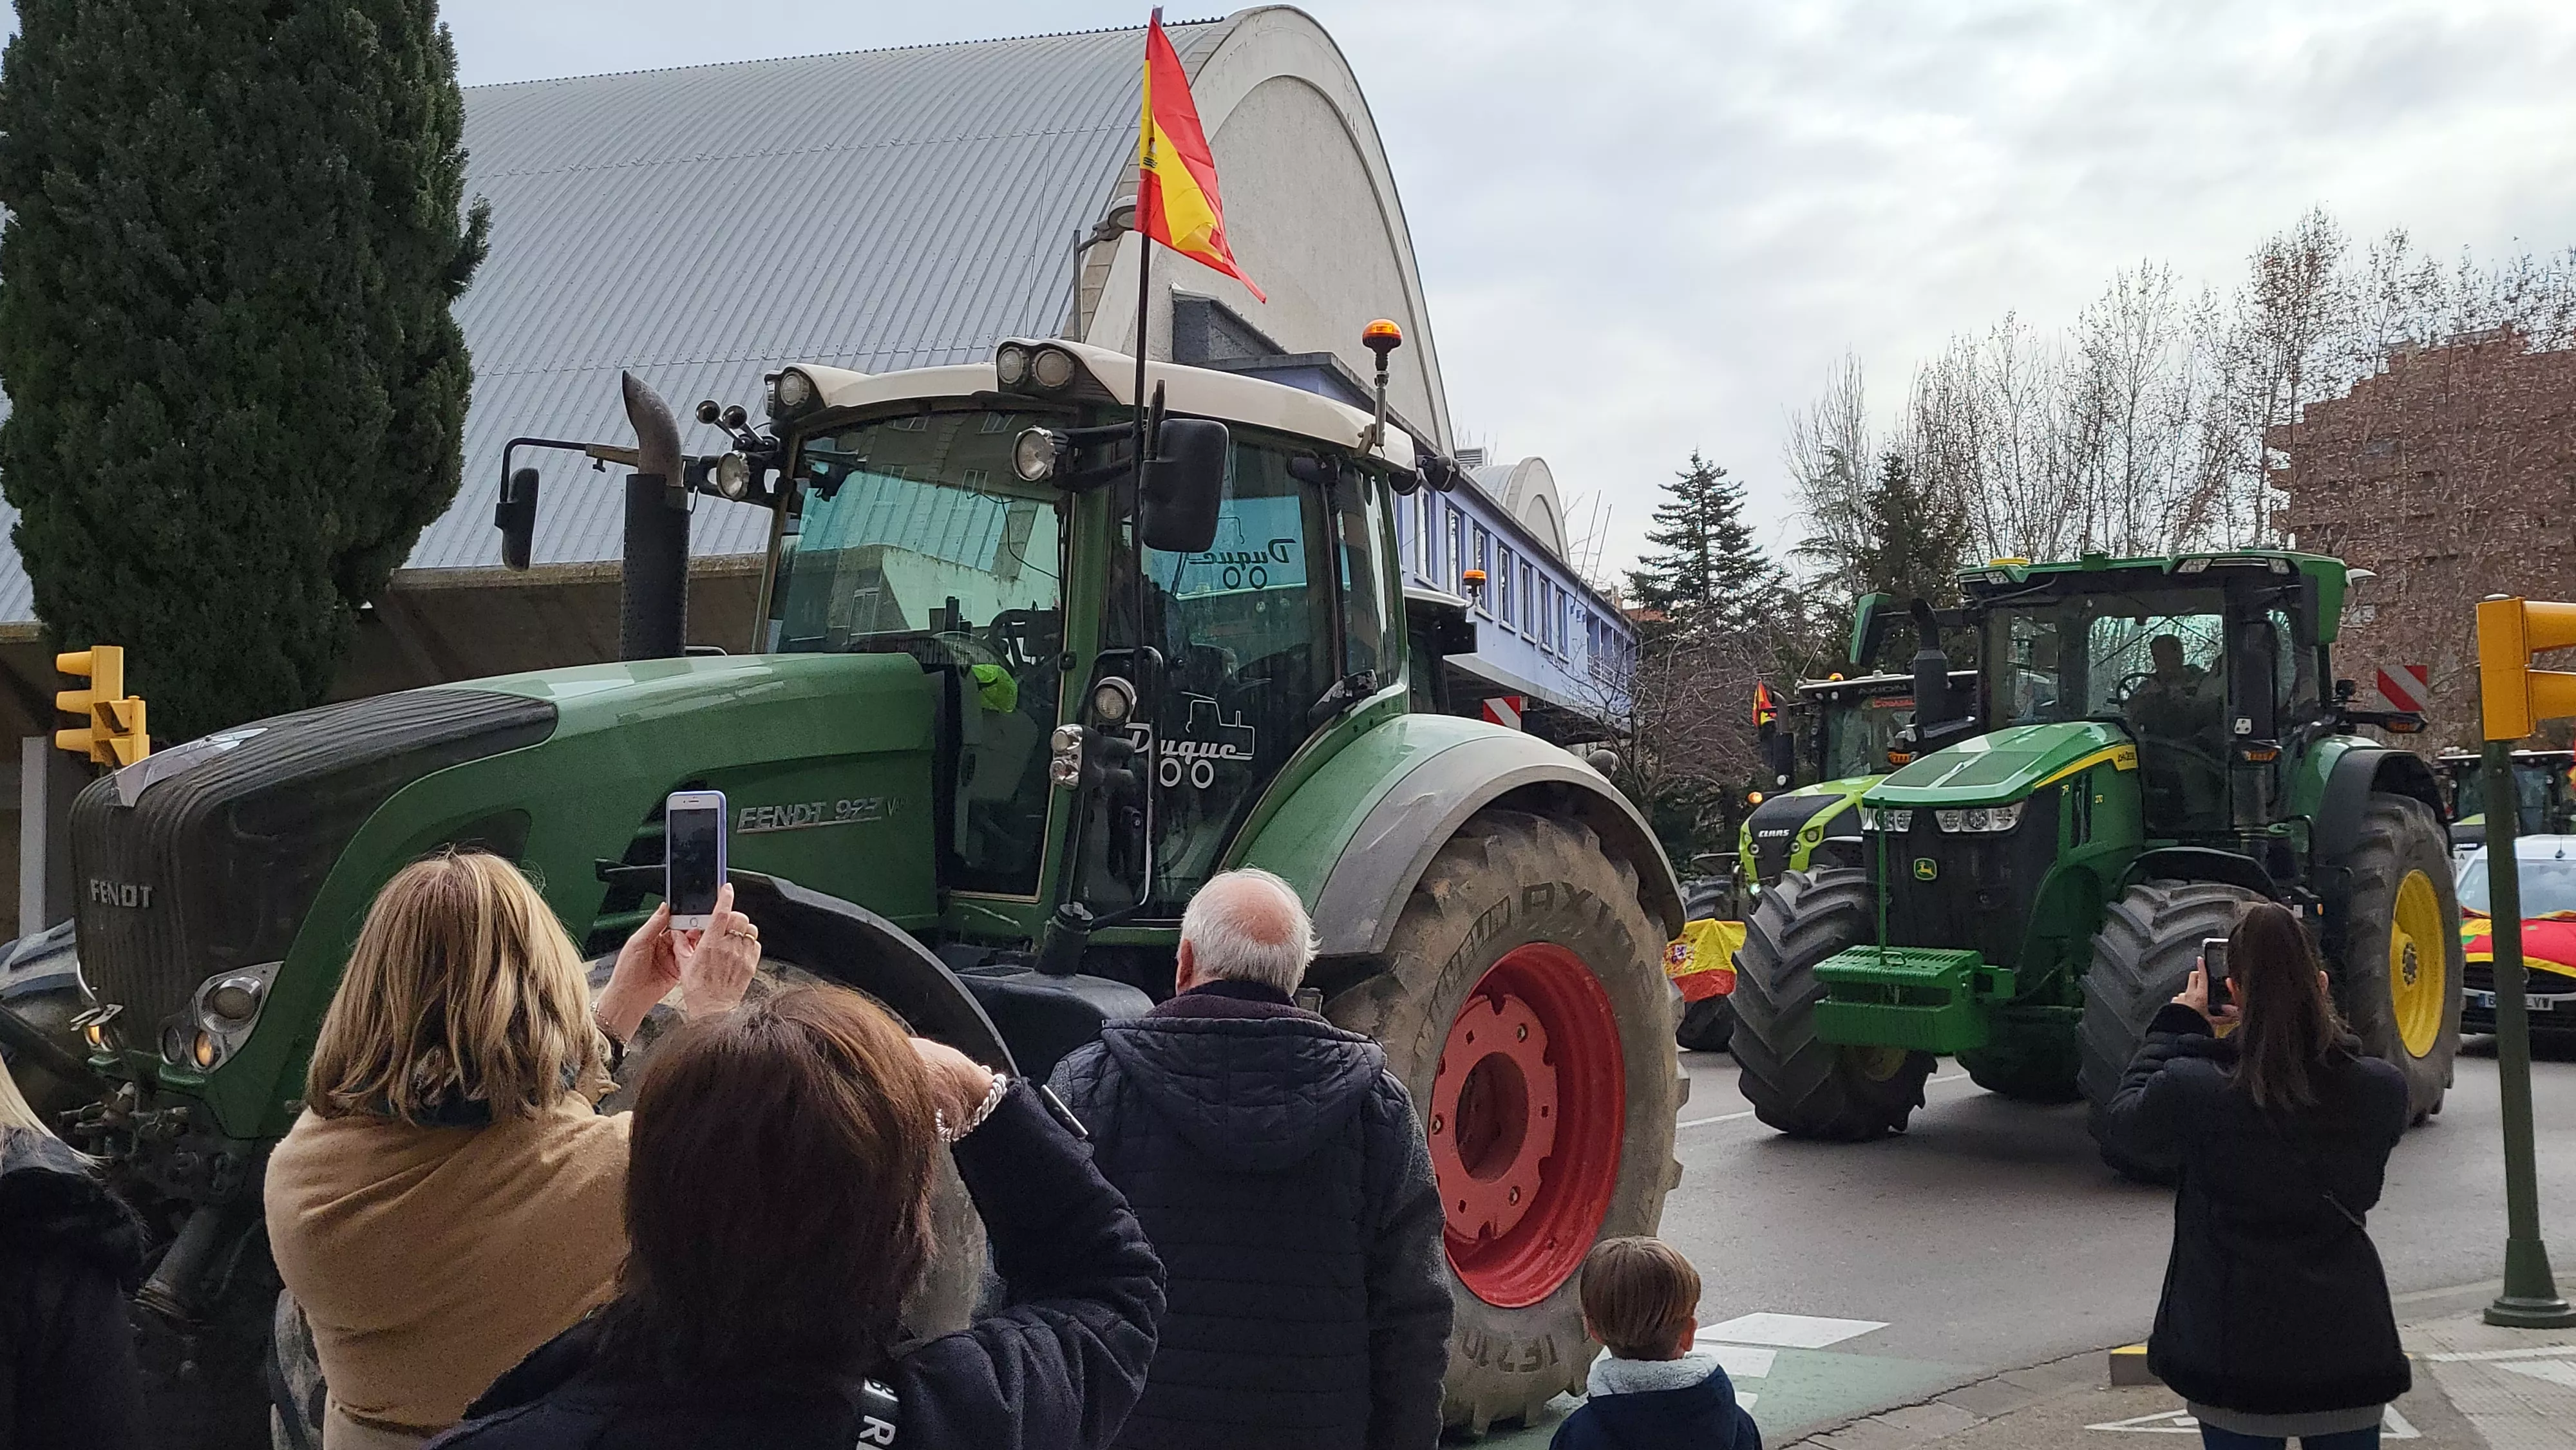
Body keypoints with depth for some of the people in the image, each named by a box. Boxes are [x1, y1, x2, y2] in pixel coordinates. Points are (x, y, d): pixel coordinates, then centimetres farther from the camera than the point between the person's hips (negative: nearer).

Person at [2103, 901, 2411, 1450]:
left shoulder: (2194, 1090, -18)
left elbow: (2126, 1120, 3)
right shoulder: (2381, 1090, -9)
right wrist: (2301, 1014, 12)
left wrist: (2178, 1025, 10)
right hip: (2348, 1350, 2)